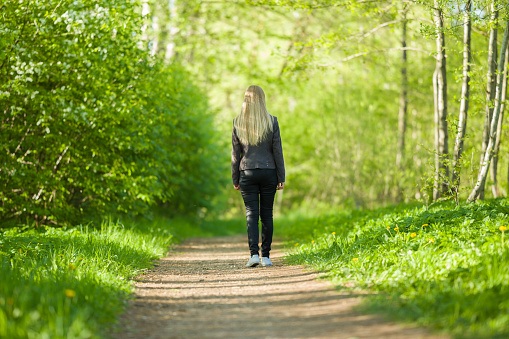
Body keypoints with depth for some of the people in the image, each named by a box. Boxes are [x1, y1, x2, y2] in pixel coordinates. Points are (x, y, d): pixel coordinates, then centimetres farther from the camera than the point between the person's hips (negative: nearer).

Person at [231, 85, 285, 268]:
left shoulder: (238, 123, -1)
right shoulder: (271, 121, -4)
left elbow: (235, 153, 1)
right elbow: (277, 151, -3)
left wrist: (235, 179, 8)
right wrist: (281, 177, 3)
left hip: (247, 173, 0)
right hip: (268, 171, 0)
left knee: (251, 214, 1)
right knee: (267, 214, 8)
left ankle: (254, 254, -14)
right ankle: (266, 256, 8)